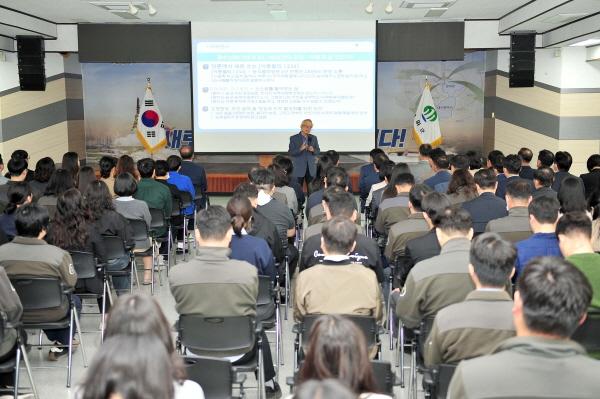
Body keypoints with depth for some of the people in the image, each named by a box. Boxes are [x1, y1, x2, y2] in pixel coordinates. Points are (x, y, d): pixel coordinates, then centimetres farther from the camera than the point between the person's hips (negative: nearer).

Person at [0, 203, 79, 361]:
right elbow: (71, 283, -11)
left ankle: (56, 339, 47)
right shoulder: (59, 254, -24)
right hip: (50, 313, -3)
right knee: (75, 301, 30)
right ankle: (60, 346, 38)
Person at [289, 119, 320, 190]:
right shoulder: (293, 138, -1)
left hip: (311, 169, 3)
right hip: (298, 169, -3)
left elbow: (318, 151, 11)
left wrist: (313, 150, -11)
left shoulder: (314, 138, 10)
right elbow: (290, 153, -7)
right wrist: (300, 149, -22)